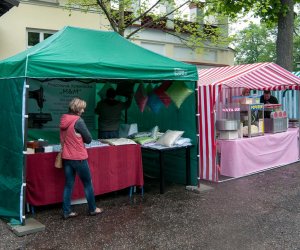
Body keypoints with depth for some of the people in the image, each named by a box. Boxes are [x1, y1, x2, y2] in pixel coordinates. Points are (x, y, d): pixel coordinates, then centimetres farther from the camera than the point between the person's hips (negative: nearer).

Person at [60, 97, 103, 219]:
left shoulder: (63, 120, 4)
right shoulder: (78, 121, -17)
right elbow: (88, 139, -11)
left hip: (66, 157, 6)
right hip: (79, 158, -6)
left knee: (68, 184, 12)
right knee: (87, 184, 10)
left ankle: (67, 211, 16)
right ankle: (92, 209, 22)